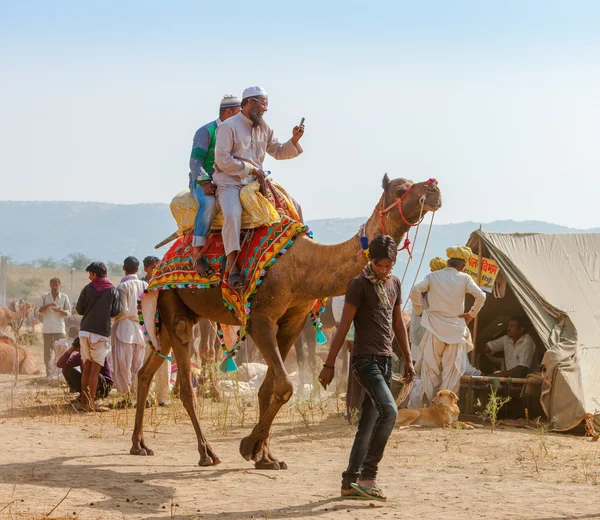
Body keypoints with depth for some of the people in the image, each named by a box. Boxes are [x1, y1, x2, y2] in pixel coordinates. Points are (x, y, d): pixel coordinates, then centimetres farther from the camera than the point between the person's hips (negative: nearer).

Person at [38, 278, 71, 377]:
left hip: (59, 329, -1)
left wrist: (59, 310, -17)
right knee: (47, 352, 2)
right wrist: (48, 305, -20)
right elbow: (39, 310, -2)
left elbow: (68, 313, 3)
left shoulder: (64, 297, 3)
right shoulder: (44, 297, 5)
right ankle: (49, 374, 7)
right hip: (47, 329, 1)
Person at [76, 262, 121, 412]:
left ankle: (84, 401, 13)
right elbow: (116, 312, 0)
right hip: (101, 332, -3)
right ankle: (91, 403, -6)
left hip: (85, 331, 3)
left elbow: (79, 309, 5)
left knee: (86, 368, 11)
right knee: (95, 369, -2)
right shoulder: (113, 291, -1)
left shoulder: (87, 289, 3)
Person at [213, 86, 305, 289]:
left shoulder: (263, 128, 16)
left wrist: (294, 140, 1)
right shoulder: (229, 126, -6)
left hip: (255, 181, 7)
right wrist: (250, 168, -12)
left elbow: (278, 151, 19)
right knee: (232, 213, -34)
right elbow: (222, 159, -12)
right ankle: (233, 267, -34)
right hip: (230, 182, -7)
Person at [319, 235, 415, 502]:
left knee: (369, 424, 7)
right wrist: (329, 364, -11)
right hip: (365, 358, -7)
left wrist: (408, 359, 18)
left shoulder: (394, 283, 14)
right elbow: (344, 326, -10)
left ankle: (350, 482, 12)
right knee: (388, 410, -22)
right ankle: (368, 475, -17)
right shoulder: (359, 285, -8)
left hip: (385, 360, 7)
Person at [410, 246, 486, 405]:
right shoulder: (464, 278, -1)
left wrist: (420, 311, 0)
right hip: (456, 328, -1)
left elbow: (416, 290, -11)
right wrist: (471, 314, 2)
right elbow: (480, 296, -10)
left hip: (435, 327, 1)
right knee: (452, 368, 6)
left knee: (431, 365, 8)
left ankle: (429, 402, 7)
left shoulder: (433, 276, 2)